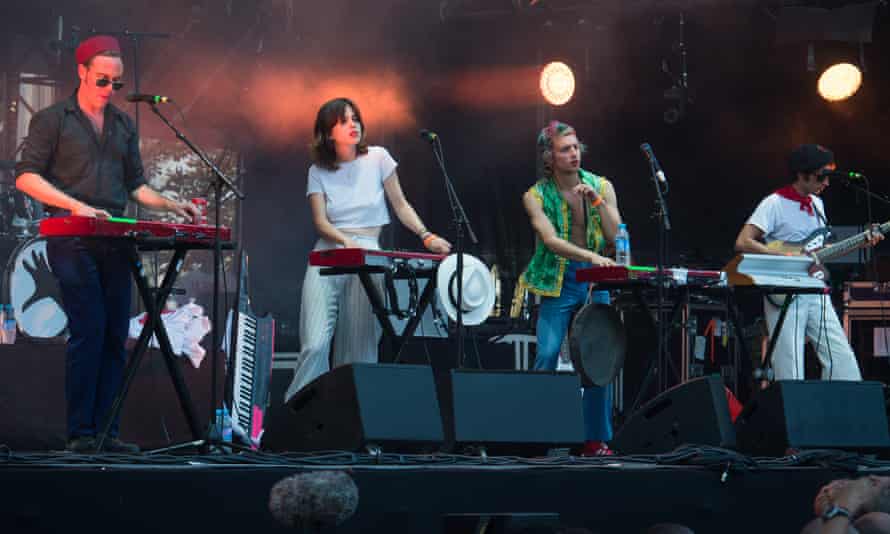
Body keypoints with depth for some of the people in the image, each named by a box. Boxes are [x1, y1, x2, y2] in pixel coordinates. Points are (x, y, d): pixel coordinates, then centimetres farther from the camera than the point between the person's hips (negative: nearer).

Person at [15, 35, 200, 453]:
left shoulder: (124, 127, 19)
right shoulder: (52, 120, 2)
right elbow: (26, 176, -6)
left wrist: (171, 206, 4)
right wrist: (75, 206, -18)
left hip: (115, 242, 6)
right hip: (71, 241, -6)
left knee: (115, 336, 3)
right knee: (88, 330, -13)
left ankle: (106, 432, 7)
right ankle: (81, 433, -9)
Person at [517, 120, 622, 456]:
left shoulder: (602, 187, 4)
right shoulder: (536, 196, -5)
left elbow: (615, 237, -3)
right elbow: (551, 240, -19)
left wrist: (597, 202, -15)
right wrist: (591, 256, -32)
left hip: (595, 282, 3)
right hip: (558, 283, -3)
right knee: (546, 357, -15)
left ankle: (596, 439, 8)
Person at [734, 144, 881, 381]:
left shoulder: (817, 204, 15)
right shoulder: (774, 204, -9)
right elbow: (742, 243, -18)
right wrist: (786, 257, -23)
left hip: (817, 296, 7)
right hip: (785, 297, -7)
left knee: (842, 362, 0)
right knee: (791, 371, -8)